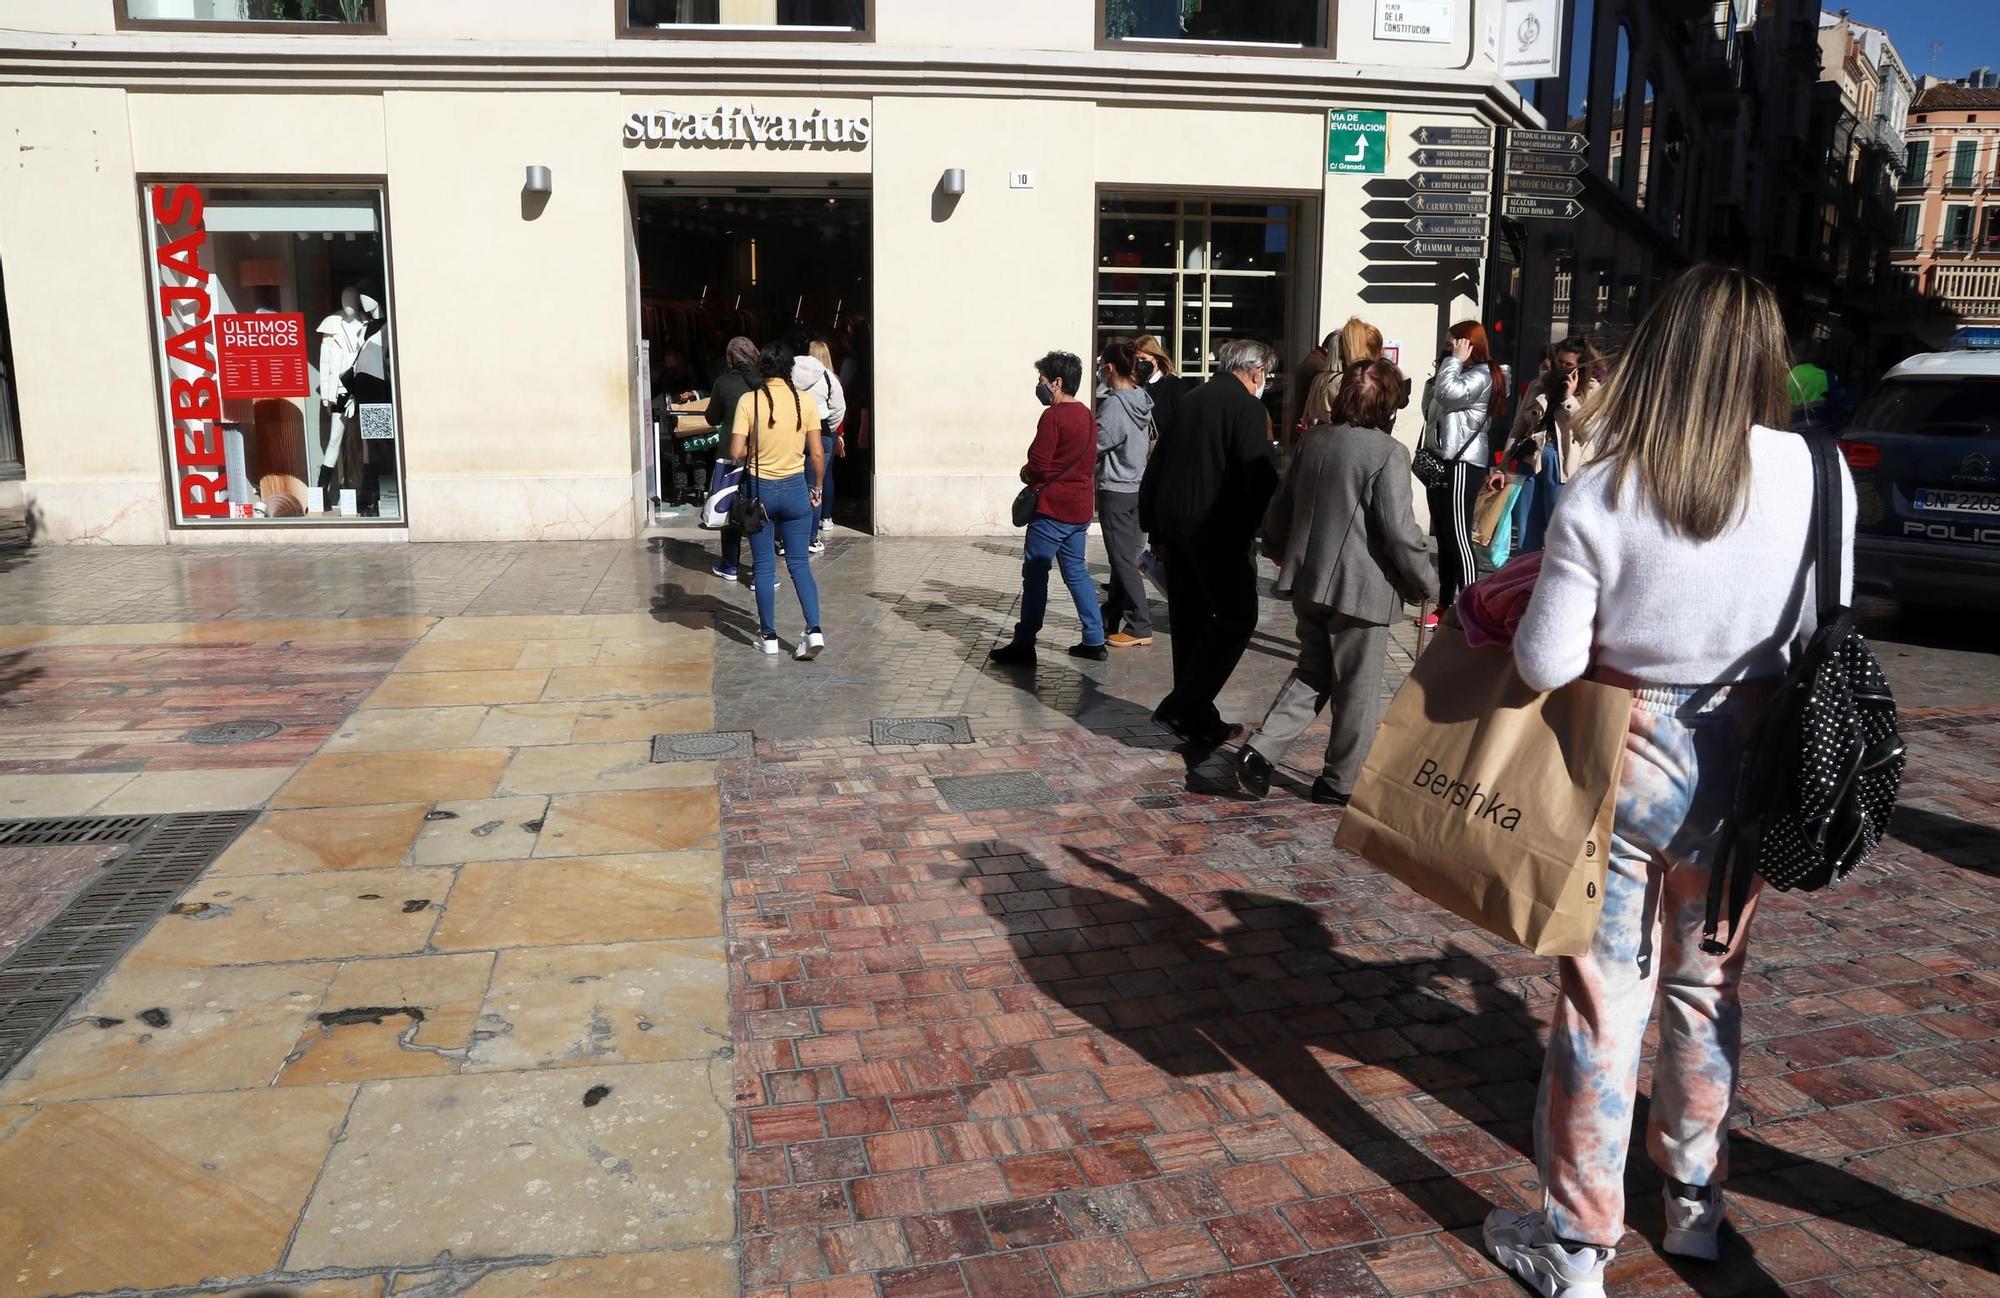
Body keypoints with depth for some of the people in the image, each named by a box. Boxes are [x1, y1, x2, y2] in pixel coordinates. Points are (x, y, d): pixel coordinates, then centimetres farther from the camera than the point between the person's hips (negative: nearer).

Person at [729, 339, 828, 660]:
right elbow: (817, 454, -3)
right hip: (795, 489, 1)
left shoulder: (749, 401, -9)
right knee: (799, 563, 9)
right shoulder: (806, 400, -5)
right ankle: (814, 629, -5)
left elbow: (736, 452, -14)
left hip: (759, 489, -1)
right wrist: (817, 488, 10)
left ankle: (769, 637, 14)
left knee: (764, 566, 9)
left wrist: (754, 452, 7)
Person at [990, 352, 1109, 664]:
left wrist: (1026, 473, 3)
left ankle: (1024, 646, 0)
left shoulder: (1053, 416, -14)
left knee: (1035, 574, -3)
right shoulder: (1087, 415, 13)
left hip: (1052, 509, -8)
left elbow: (1038, 466, -19)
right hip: (1080, 508, 9)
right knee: (1076, 572, 14)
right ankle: (1094, 641, 14)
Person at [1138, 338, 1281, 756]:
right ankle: (1184, 707, -8)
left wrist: (1154, 527, 20)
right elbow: (1260, 477, -16)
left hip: (1173, 524, 8)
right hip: (1217, 529, -8)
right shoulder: (1248, 408, -8)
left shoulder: (1192, 400, 15)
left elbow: (1156, 465, 17)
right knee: (1236, 616, -2)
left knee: (1190, 620, 13)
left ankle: (1197, 720, 18)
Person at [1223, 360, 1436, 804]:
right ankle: (1342, 781, 19)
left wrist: (1276, 548, 33)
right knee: (1357, 688, 9)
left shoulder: (1313, 439, 5)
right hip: (1360, 587, -6)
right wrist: (1426, 584, -4)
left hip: (1307, 580, 7)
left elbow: (1280, 505, 14)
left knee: (1311, 672, 20)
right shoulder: (1388, 453, -16)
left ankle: (1260, 750, 7)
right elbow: (1400, 530, -18)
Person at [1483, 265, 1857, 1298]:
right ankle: (1695, 1202, 40)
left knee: (1604, 998, 8)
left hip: (1626, 758, -3)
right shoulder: (1818, 476, -9)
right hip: (1745, 759, 3)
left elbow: (1546, 662, -16)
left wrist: (1554, 588, 3)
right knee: (1708, 986, 21)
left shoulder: (1600, 495, -18)